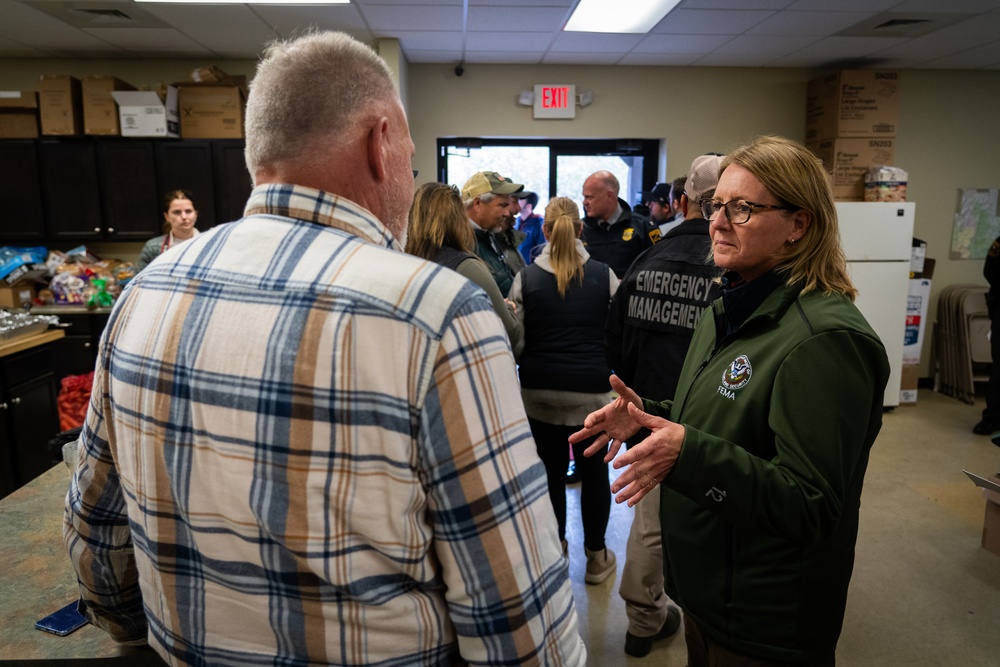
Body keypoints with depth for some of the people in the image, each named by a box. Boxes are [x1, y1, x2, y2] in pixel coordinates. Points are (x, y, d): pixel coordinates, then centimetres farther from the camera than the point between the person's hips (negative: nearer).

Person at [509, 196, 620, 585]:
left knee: (551, 470, 11)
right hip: (591, 388, 0)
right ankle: (596, 557, 23)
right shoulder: (604, 276, -2)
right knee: (594, 471, 11)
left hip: (539, 389, 1)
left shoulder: (526, 278, -3)